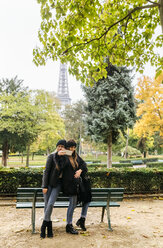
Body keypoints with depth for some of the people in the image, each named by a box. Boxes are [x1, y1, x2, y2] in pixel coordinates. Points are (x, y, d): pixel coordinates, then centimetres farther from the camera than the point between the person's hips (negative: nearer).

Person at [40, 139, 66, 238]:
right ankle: (49, 228, 13)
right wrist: (44, 186, -12)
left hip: (58, 184, 1)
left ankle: (43, 226, 2)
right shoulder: (51, 156, -8)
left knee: (50, 204, -14)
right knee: (47, 205, -1)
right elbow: (46, 171, -9)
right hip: (49, 183, -1)